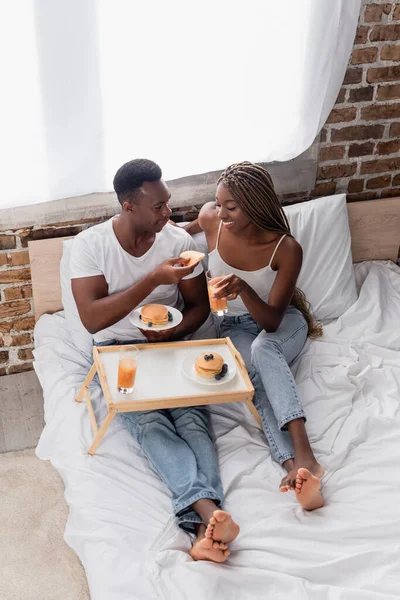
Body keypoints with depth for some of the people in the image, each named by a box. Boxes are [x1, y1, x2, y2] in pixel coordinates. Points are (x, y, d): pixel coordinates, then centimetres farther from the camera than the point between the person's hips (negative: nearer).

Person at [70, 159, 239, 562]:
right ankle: (210, 510, -43)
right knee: (148, 422, -30)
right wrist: (153, 279, -26)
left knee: (192, 418, -26)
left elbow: (199, 305, 6)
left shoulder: (179, 241, -4)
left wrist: (172, 331, -16)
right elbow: (91, 319, -19)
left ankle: (203, 527, -40)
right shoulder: (90, 244, -10)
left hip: (170, 345, 2)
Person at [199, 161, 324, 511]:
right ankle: (293, 463, -50)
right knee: (259, 371, -34)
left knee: (263, 349, -40)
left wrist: (243, 288, -41)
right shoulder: (210, 220, -15)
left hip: (284, 324, -2)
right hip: (236, 327, 2)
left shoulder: (287, 249, -26)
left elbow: (271, 321, -26)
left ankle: (303, 454, -53)